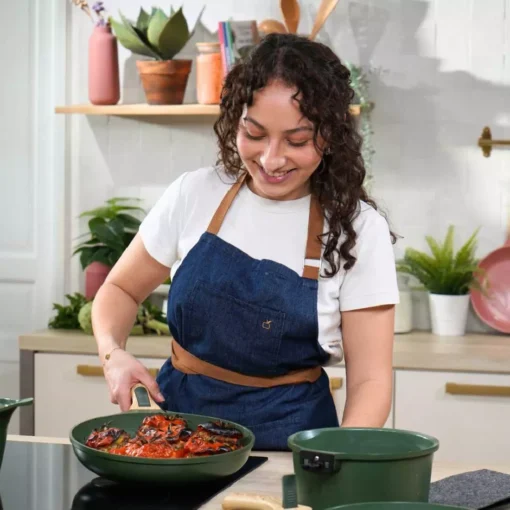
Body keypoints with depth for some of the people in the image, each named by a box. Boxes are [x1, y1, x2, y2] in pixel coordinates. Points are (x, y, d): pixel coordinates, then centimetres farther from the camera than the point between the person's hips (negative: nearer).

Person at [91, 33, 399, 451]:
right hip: (180, 413, 2)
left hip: (290, 436, -2)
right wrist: (113, 353, -7)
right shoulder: (195, 194, 0)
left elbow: (370, 379, -7)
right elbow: (121, 289, 14)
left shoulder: (358, 229, -7)